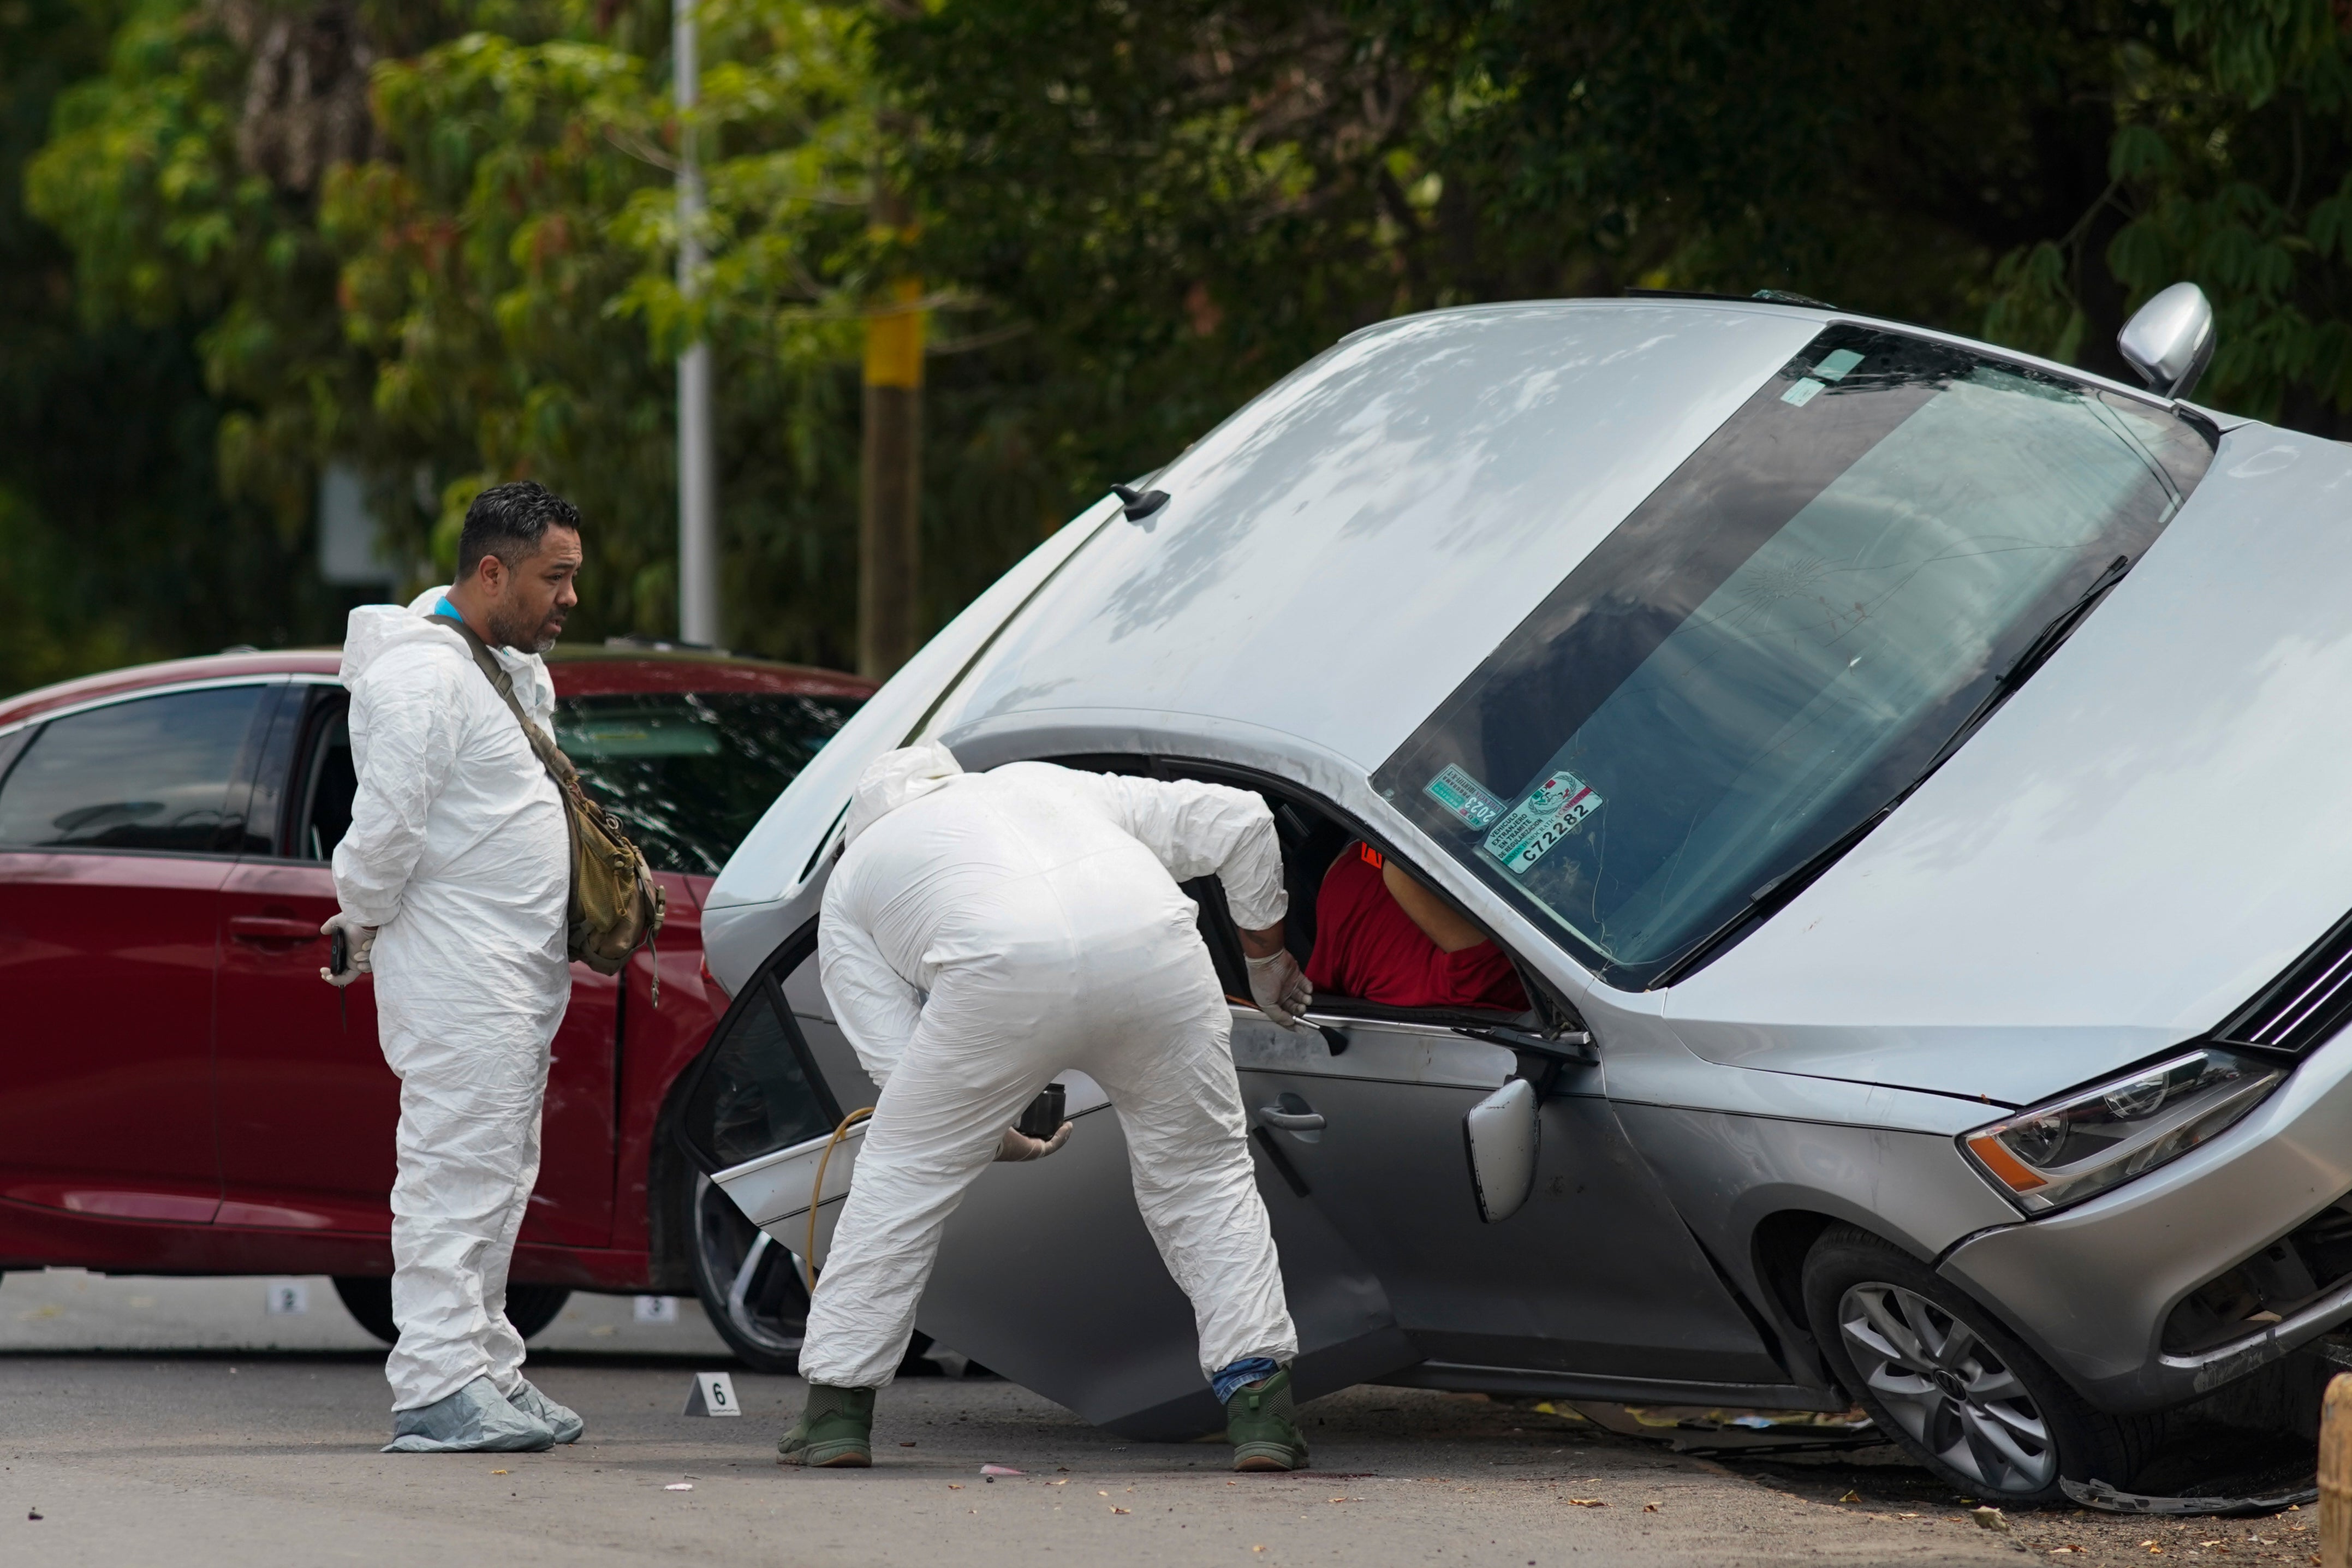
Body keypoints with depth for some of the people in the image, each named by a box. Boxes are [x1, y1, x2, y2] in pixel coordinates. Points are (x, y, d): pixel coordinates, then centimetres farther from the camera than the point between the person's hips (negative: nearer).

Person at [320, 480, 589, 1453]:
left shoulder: (513, 669, 18)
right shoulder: (422, 678, -16)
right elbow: (386, 829, -20)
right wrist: (362, 933, -7)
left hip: (515, 974, 10)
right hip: (457, 978, -10)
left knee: (495, 1181, 14)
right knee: (456, 1174, -11)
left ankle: (485, 1370, 21)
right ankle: (438, 1389, -12)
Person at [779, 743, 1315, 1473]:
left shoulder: (853, 876, 32)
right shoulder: (1056, 785, 40)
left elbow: (900, 1066, 23)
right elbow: (1240, 819, 33)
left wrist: (999, 1139, 38)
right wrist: (1266, 957, 43)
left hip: (1004, 972, -2)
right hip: (1154, 945, 2)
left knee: (901, 1176, 18)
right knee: (1204, 1179, 19)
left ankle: (837, 1411, 20)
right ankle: (1259, 1406, 11)